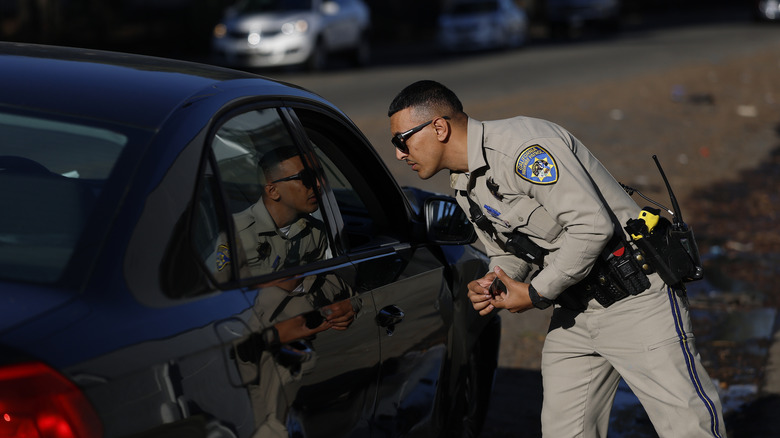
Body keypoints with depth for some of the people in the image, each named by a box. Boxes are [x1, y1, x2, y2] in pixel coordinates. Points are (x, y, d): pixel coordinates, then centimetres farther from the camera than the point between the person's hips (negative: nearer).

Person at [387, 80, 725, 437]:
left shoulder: (521, 144, -20)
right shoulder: (464, 187, 10)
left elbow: (592, 225, -25)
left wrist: (536, 293, -17)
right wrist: (491, 285, -4)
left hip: (635, 296, -9)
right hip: (574, 311, 9)